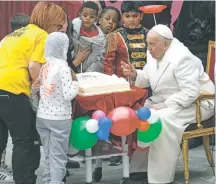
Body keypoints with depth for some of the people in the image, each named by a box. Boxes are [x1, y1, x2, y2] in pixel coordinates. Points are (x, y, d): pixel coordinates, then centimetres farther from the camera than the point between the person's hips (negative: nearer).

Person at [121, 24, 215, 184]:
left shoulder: (182, 58, -25)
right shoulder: (154, 54, 2)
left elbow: (191, 92, -30)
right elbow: (147, 79, 11)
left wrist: (164, 105, -30)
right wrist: (134, 75, -11)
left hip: (195, 103, -9)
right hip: (165, 101, 9)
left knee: (162, 119, -33)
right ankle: (139, 168, -1)